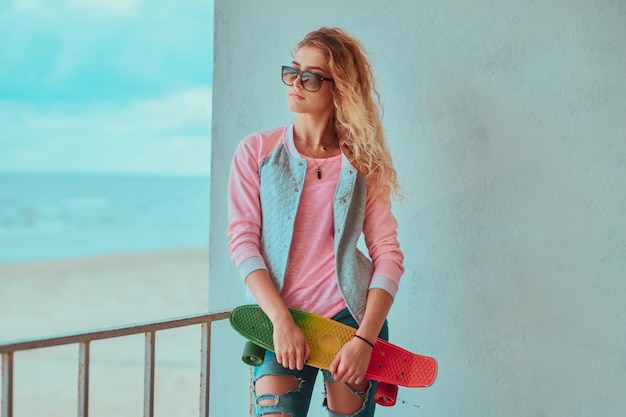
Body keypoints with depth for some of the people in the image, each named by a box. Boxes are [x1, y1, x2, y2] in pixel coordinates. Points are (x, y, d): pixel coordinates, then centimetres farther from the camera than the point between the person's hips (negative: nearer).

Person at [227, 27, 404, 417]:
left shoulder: (363, 163, 4)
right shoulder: (256, 151, 5)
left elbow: (388, 253, 0)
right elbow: (242, 239, -2)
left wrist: (364, 340, -11)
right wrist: (281, 321, -12)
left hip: (352, 317, 1)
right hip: (280, 321, 0)